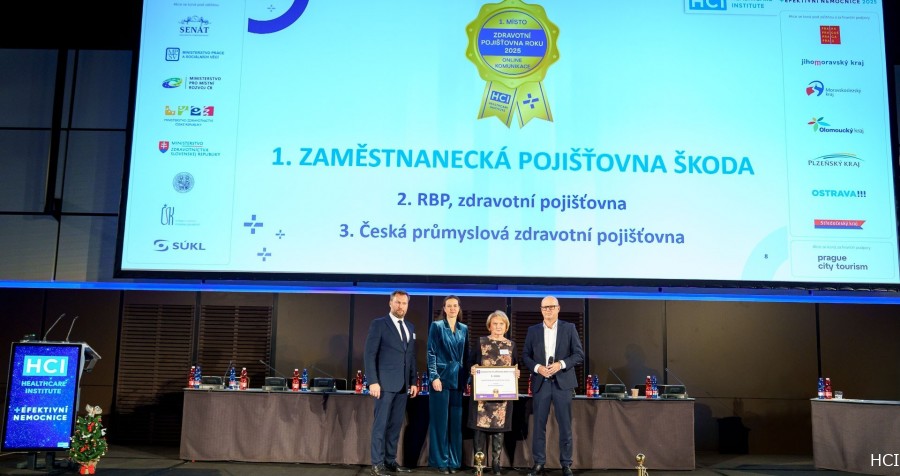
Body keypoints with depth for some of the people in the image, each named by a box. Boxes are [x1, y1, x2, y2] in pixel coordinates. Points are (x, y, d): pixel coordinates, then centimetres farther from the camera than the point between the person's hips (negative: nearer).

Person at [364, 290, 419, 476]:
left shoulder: (410, 328, 15)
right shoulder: (379, 324, -3)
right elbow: (369, 354, -8)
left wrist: (413, 382, 10)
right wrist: (373, 381, -15)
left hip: (403, 384, 6)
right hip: (385, 383, -6)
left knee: (395, 424, 9)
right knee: (380, 424, -2)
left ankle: (391, 460, 16)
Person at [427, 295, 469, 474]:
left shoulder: (464, 329, 12)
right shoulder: (437, 326, 0)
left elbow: (466, 355, 14)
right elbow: (431, 353, -5)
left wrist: (467, 378, 7)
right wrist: (434, 377, -13)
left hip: (458, 379, 4)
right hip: (442, 377, -4)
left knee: (456, 421, 6)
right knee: (440, 421, 0)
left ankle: (453, 460, 14)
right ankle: (440, 460, 8)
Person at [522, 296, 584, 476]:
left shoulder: (569, 328, 2)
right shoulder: (533, 330, 7)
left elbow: (579, 354, -1)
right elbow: (525, 355, 7)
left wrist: (561, 364, -14)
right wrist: (537, 367, -11)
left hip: (563, 382, -1)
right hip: (541, 383, 1)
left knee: (565, 426, 4)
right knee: (539, 425, 4)